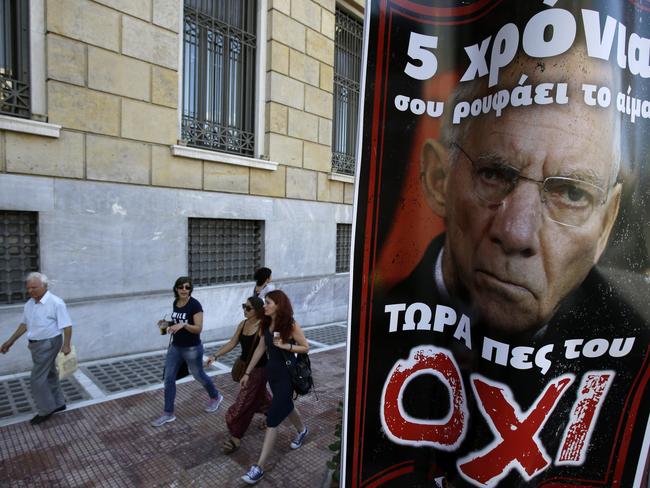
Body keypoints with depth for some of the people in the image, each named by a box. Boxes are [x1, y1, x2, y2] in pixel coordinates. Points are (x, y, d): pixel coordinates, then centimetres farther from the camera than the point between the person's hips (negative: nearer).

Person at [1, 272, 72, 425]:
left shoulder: (56, 303, -20)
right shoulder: (29, 304, 6)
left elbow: (67, 326, -21)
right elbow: (24, 324, 18)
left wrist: (66, 345, -27)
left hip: (48, 344, -8)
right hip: (36, 344, 8)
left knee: (37, 379, -3)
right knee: (49, 375, 17)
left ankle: (46, 410, 13)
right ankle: (58, 403, 30)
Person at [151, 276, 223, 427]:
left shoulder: (195, 305, -20)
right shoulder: (175, 302, 1)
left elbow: (198, 328, -23)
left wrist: (183, 325, -36)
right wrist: (169, 324, 2)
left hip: (192, 349, -6)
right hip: (175, 347, 6)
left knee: (199, 376, 13)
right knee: (168, 379, 6)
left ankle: (216, 397, 39)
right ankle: (168, 414, 21)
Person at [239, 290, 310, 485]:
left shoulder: (291, 325, -19)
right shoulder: (267, 324, -1)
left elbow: (306, 347, -11)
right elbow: (260, 349, 6)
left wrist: (285, 345, -25)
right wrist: (247, 373, 7)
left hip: (287, 375, -7)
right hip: (272, 372, 7)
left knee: (272, 420, -5)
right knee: (286, 406, 27)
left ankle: (259, 467, 5)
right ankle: (302, 430, 55)